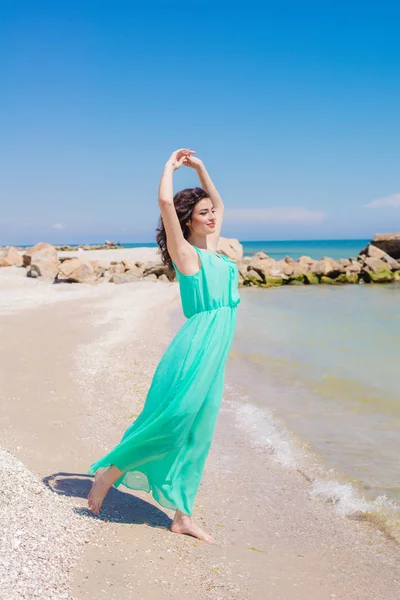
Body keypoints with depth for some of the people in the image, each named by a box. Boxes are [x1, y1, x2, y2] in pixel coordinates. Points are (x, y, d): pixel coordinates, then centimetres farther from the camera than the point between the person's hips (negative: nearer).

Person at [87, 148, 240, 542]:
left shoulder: (211, 250, 17)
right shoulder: (185, 252, -3)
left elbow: (218, 204, 32)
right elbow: (165, 202, -15)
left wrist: (200, 168, 27)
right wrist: (171, 166, 1)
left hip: (214, 356, 8)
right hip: (194, 349, -7)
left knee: (195, 436, 8)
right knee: (170, 423, -10)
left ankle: (182, 517, 15)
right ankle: (108, 473, 10)